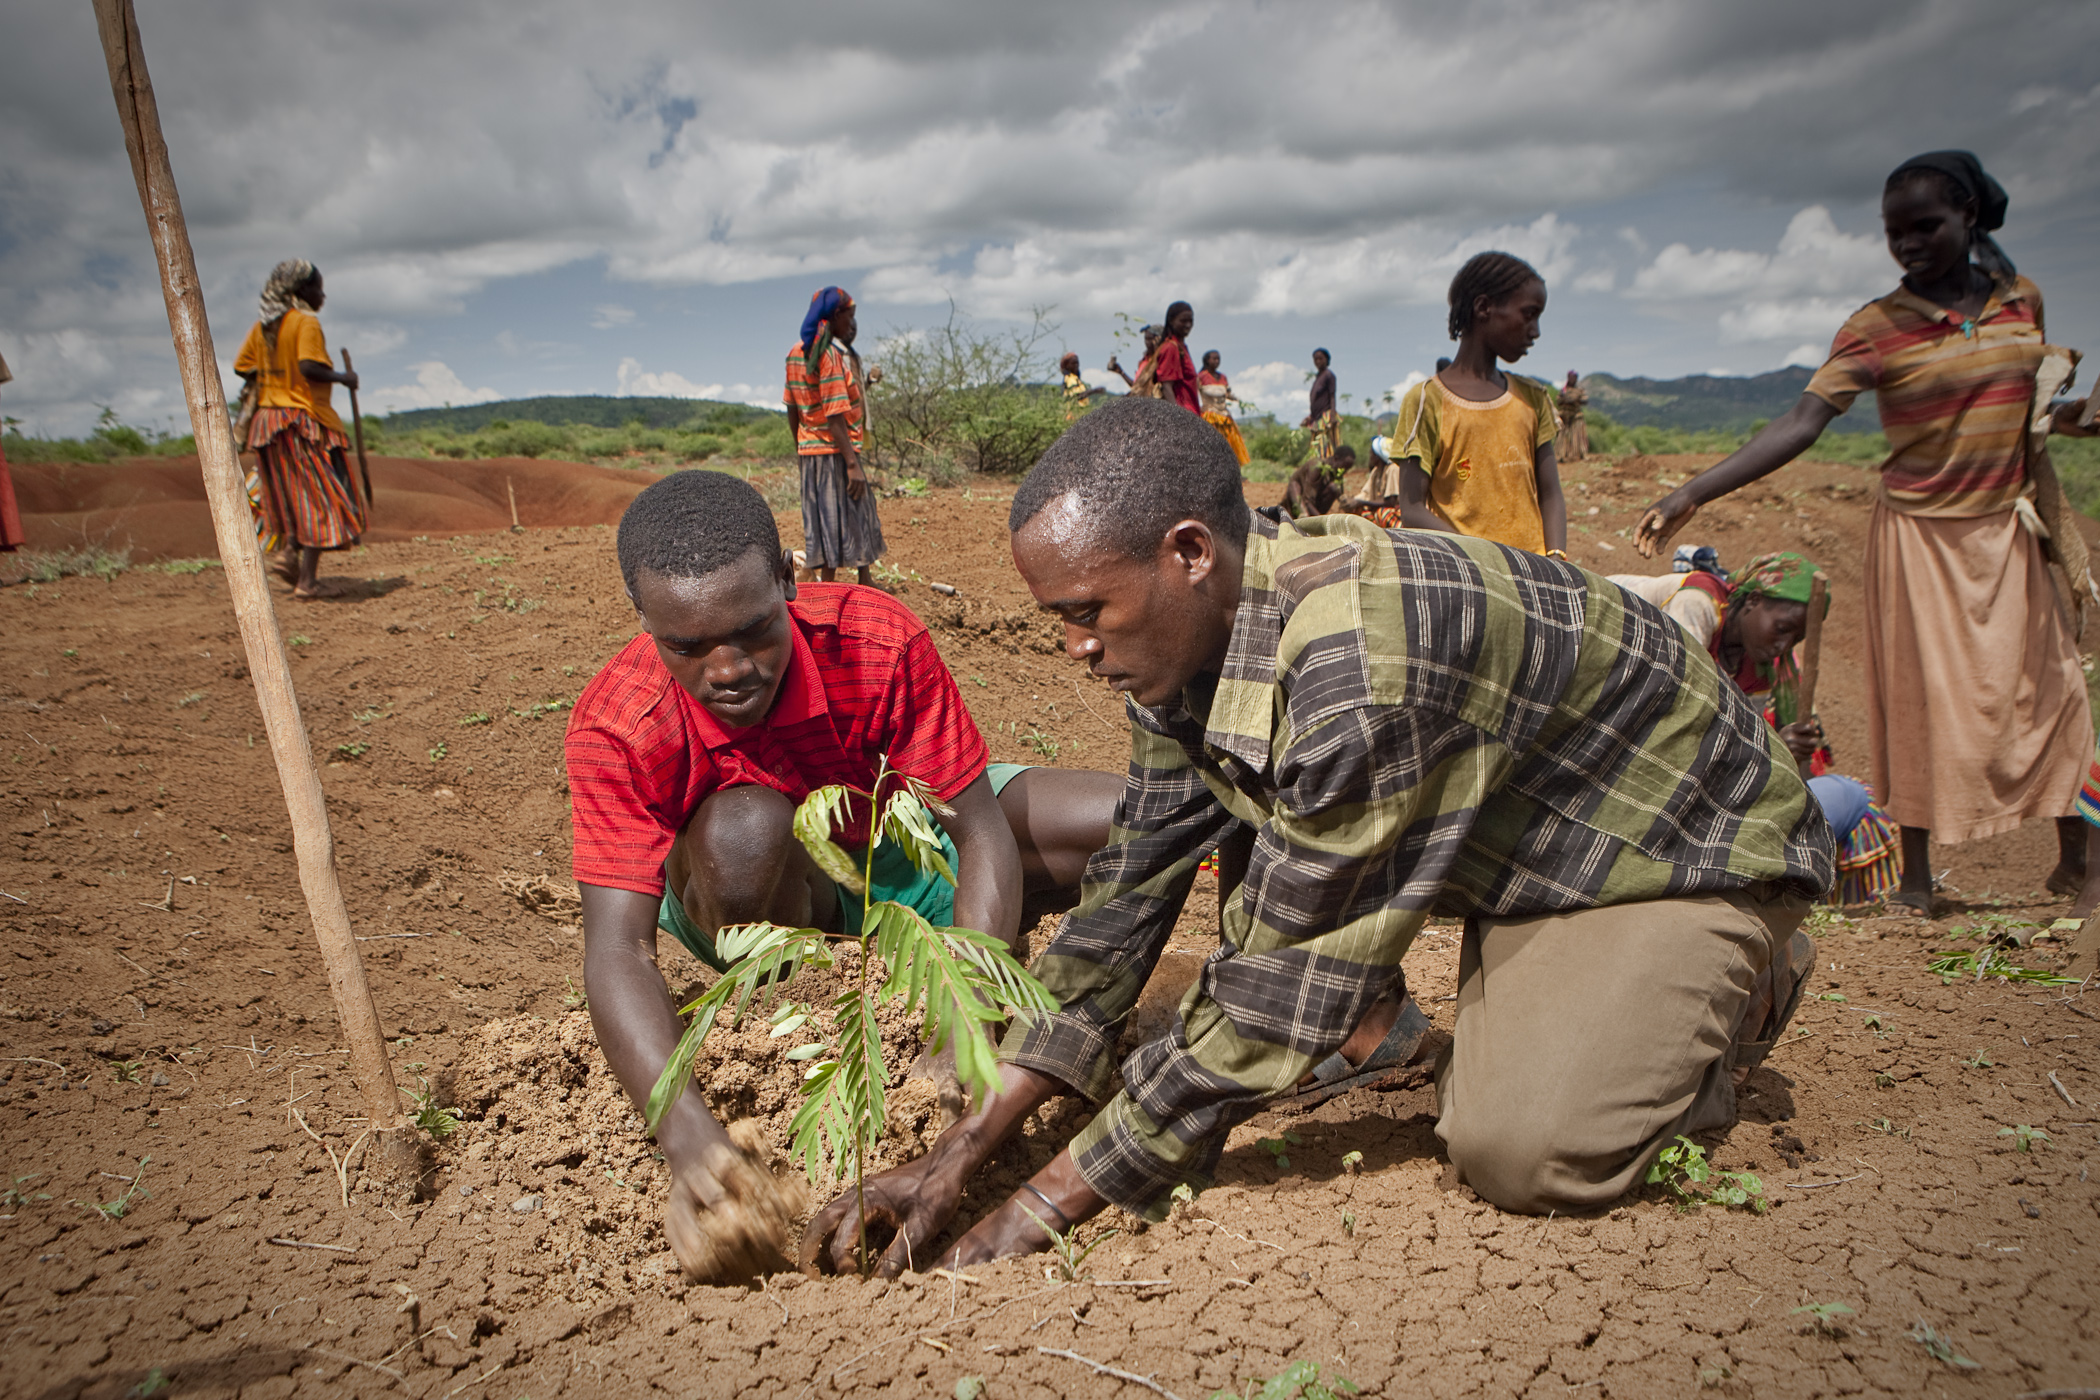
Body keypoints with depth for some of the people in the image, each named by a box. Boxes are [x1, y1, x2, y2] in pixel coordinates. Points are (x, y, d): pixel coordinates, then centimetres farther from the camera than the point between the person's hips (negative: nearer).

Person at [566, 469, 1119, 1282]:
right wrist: (688, 1137, -54)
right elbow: (617, 947, -37)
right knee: (742, 827, -40)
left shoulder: (877, 641, -31)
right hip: (764, 904, -1)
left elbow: (982, 837, -29)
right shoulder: (615, 727, -30)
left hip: (901, 844, 1)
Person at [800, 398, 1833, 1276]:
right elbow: (1128, 897, -7)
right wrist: (961, 1154, -10)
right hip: (1523, 835, 7)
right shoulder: (1190, 637, -11)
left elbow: (1274, 993, -33)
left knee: (1518, 1151, -26)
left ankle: (1730, 993, 3)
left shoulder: (1359, 667, -39)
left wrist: (1045, 1207, -23)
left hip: (1697, 840, -7)